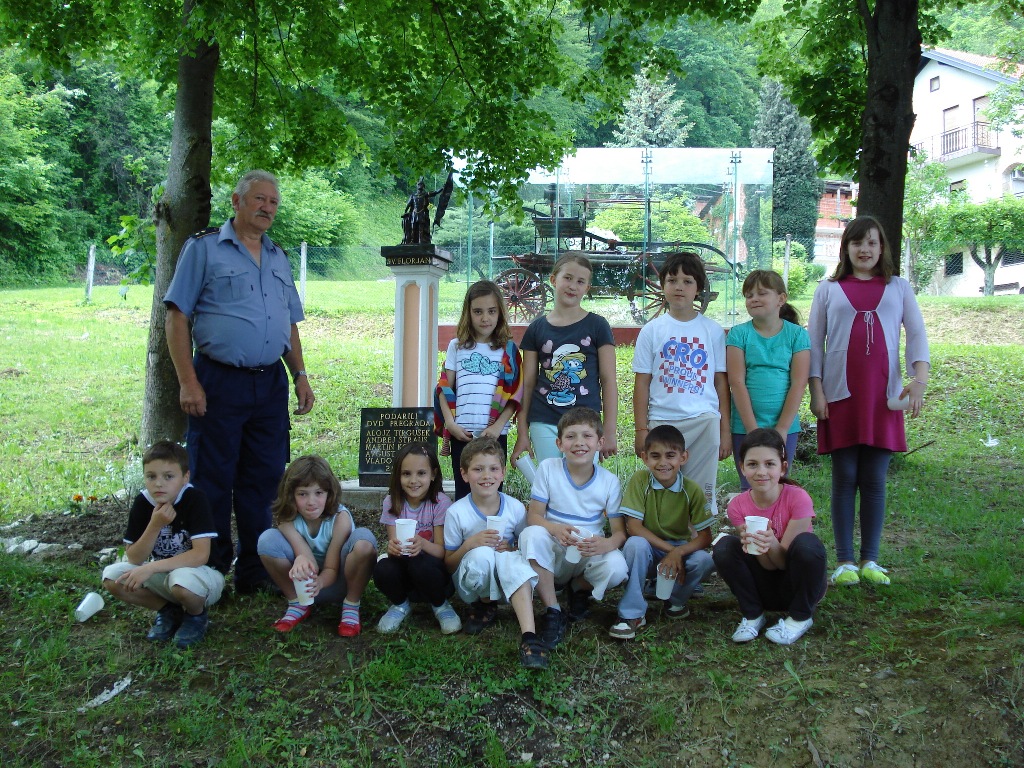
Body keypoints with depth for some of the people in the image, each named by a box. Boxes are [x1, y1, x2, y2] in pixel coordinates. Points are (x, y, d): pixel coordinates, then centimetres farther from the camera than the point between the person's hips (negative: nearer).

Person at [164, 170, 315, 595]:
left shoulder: (278, 257, 17)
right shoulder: (204, 248, 0)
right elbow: (177, 316, -5)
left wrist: (300, 375, 11)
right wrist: (187, 382, -12)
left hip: (271, 384, 5)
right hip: (220, 382, -5)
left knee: (262, 480, 9)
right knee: (212, 482, 0)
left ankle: (254, 573, 19)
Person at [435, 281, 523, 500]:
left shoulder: (508, 350, 5)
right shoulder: (457, 346, 8)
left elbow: (514, 394, 0)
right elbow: (444, 389, 6)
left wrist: (498, 426, -11)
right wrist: (450, 423, -6)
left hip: (495, 433, -1)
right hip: (462, 433, 1)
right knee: (463, 492, 7)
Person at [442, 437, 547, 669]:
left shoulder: (515, 508, -5)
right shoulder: (457, 513, -9)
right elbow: (448, 565, -4)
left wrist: (511, 550, -17)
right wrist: (470, 544, -23)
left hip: (506, 580, 1)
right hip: (472, 583, -1)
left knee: (510, 559, -34)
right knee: (482, 555, -34)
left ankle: (529, 635, -45)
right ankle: (485, 605, -3)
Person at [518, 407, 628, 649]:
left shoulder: (609, 481, -4)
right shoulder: (548, 469, -7)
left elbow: (620, 531, -6)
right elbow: (534, 515, -7)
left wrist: (607, 543, -32)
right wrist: (555, 529, -31)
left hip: (590, 554, 1)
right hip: (554, 554, -1)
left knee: (616, 567, -31)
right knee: (532, 534, -32)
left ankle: (580, 588, 7)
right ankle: (552, 611, -19)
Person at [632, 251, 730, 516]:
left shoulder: (713, 330, 6)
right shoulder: (652, 330, 4)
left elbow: (721, 382, 7)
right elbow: (642, 383, 4)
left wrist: (725, 429, 4)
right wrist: (641, 430, -1)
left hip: (705, 421, 0)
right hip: (662, 421, 0)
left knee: (702, 493, 4)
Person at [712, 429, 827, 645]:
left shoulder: (798, 499, -20)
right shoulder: (738, 506, -11)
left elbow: (783, 561, -18)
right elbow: (769, 565, -13)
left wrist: (771, 543, -40)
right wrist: (752, 545, -35)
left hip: (799, 582, -2)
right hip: (766, 586, 2)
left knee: (807, 543, -32)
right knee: (724, 547, -23)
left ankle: (800, 617, -10)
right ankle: (753, 615, -4)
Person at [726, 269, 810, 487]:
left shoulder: (797, 334, 2)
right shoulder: (739, 334, 0)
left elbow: (799, 383, -3)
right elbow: (737, 382, -6)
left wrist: (781, 429, -10)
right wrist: (753, 430, -12)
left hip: (785, 427, 1)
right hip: (745, 427, -1)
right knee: (750, 489, 2)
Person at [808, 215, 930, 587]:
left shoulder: (898, 287, 12)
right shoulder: (829, 289, 9)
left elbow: (917, 333, 3)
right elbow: (814, 342, 6)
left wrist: (920, 379, -12)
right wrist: (816, 390, -4)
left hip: (884, 396, 1)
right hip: (841, 395, -1)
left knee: (875, 480, 3)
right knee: (845, 478, 1)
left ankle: (870, 560, 12)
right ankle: (844, 561, 8)